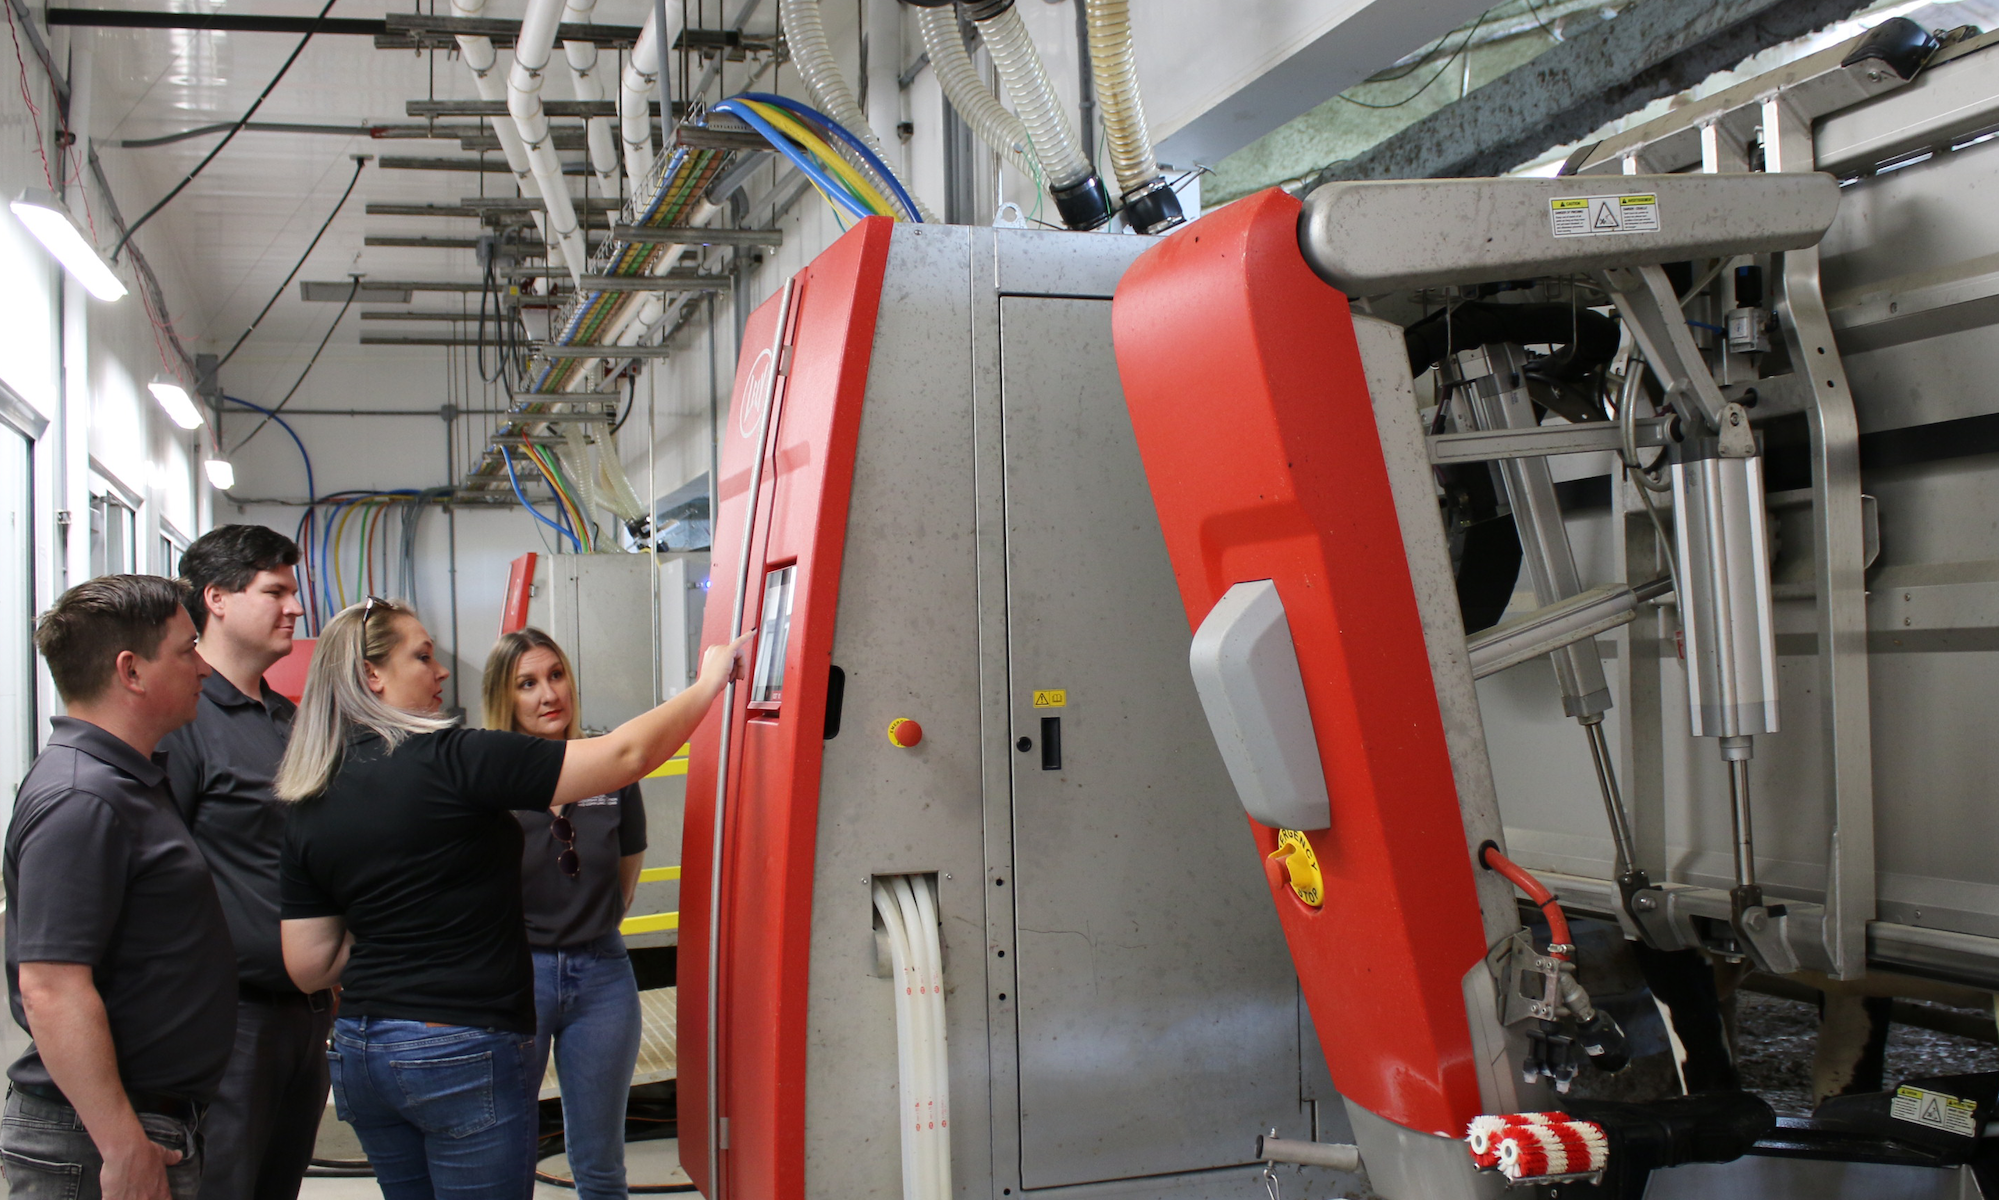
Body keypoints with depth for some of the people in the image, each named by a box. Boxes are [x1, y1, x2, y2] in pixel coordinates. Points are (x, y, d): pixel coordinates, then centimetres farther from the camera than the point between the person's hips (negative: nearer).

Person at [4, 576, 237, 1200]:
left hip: (156, 1122, 10)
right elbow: (51, 990, -27)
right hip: (94, 1147, -10)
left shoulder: (130, 778, 12)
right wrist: (125, 1149, -25)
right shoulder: (80, 801, -21)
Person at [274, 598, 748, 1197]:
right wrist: (709, 682, -3)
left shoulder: (306, 814, 3)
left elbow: (309, 968, 6)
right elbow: (625, 755, -16)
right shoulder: (452, 761, -16)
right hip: (462, 1053, -7)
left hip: (358, 1055, 7)